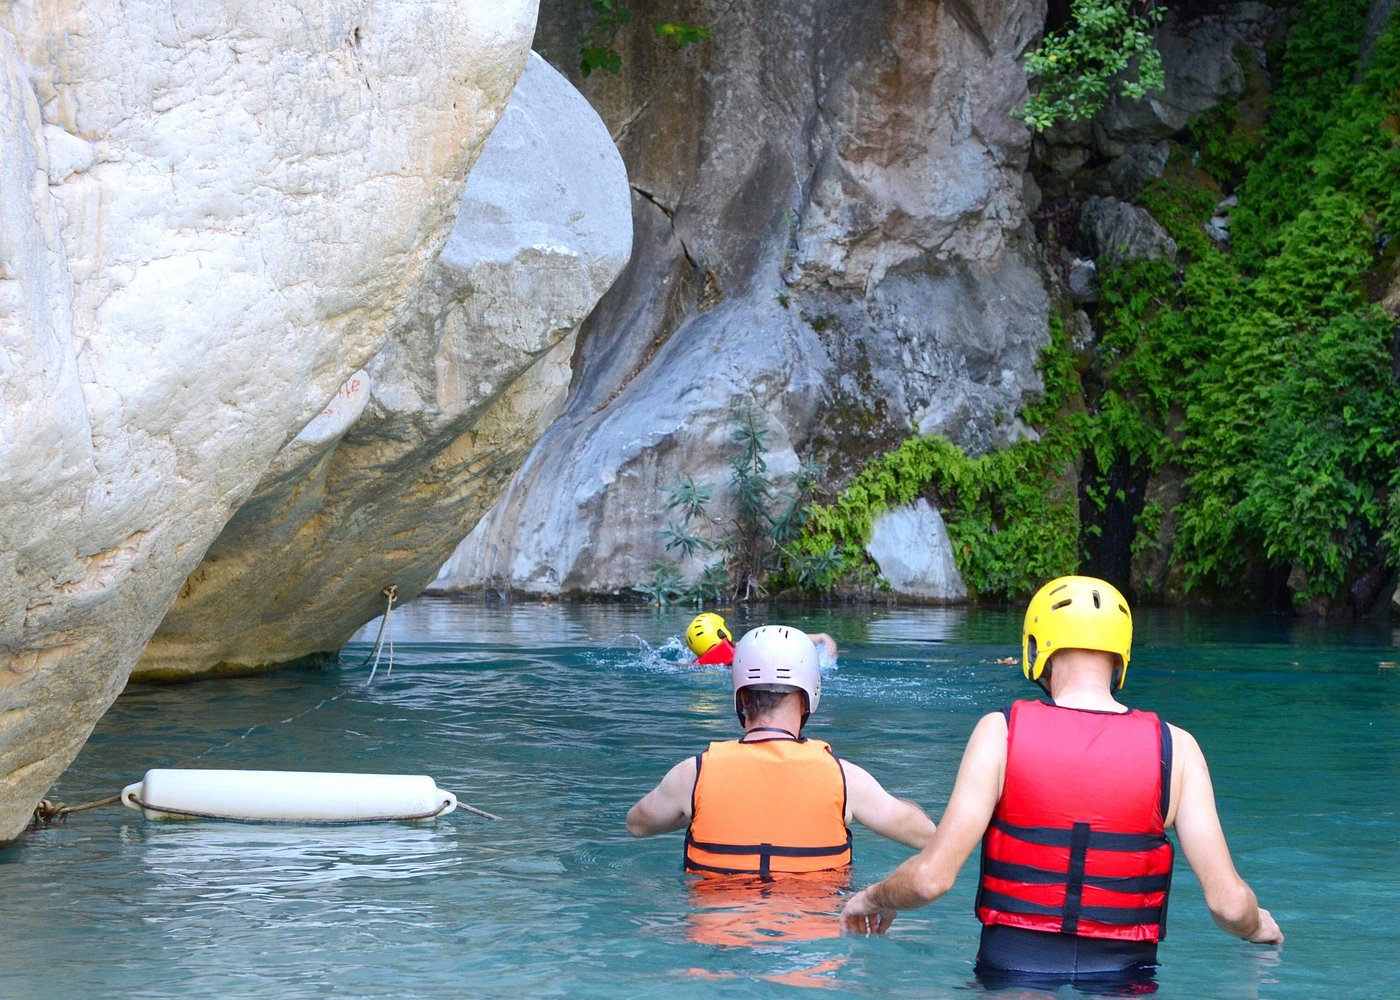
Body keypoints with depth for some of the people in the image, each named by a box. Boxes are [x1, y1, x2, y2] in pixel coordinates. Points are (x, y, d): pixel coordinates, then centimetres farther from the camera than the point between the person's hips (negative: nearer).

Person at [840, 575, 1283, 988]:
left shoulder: (1001, 732, -4)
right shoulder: (1175, 749, 0)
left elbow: (932, 877, -9)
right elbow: (1228, 901, -4)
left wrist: (873, 900, 12)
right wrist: (1257, 927, 20)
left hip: (1012, 972, -1)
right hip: (1122, 974, 1)